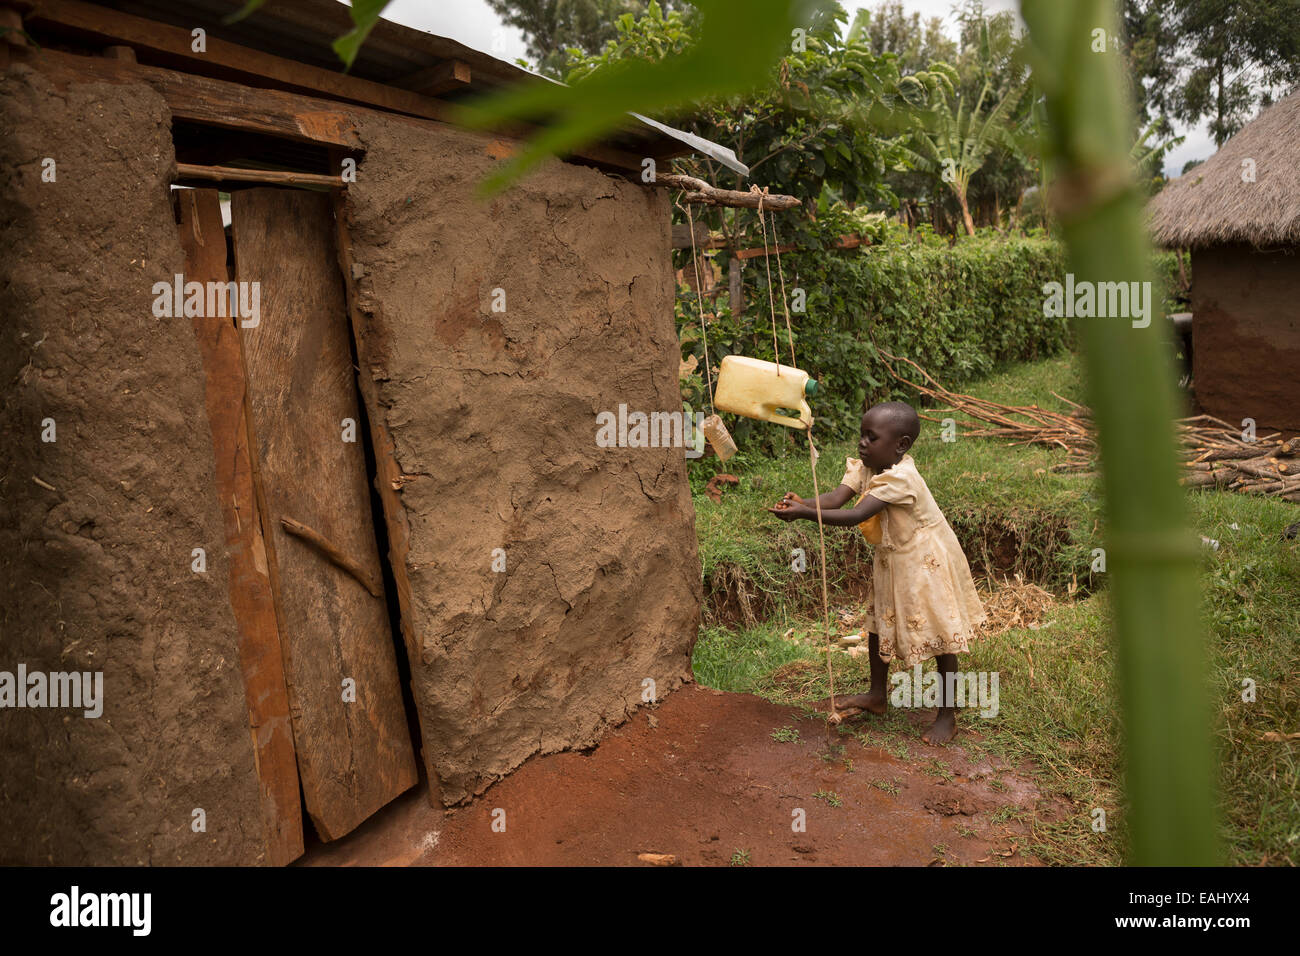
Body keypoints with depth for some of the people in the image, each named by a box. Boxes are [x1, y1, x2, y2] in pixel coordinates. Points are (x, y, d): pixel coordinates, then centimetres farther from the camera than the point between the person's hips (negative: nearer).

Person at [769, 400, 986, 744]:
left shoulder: (900, 477, -32)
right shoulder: (863, 467, -7)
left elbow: (856, 515, -39)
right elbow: (836, 497, -22)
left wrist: (805, 513, -46)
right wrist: (802, 503, -42)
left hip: (927, 561, -9)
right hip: (892, 559, 9)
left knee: (941, 635, 3)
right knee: (878, 625, 18)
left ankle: (947, 715, 17)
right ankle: (877, 695, 36)